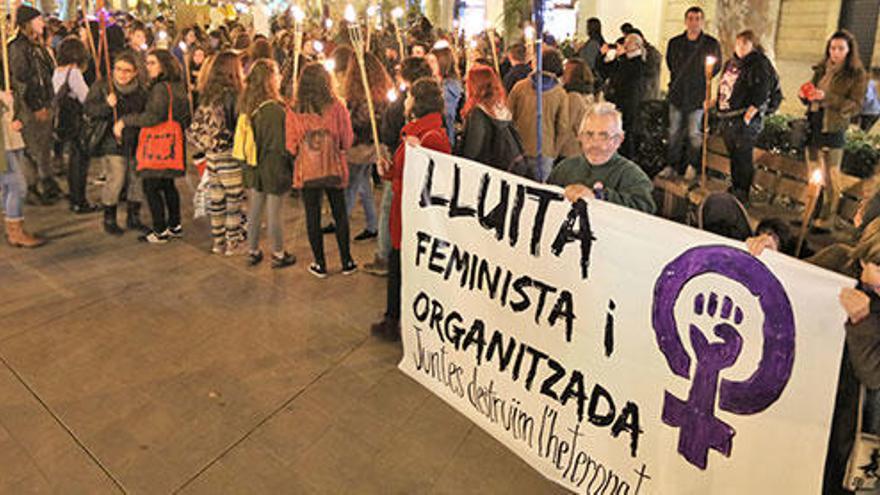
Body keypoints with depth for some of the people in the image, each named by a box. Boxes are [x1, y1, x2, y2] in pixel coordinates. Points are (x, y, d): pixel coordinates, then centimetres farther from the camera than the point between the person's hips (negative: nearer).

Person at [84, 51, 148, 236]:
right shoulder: (101, 87, -3)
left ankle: (134, 217, 23)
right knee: (116, 178, -12)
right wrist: (106, 106, -24)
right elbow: (89, 109, -7)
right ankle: (109, 219, 5)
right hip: (111, 142, -4)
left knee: (138, 177, 5)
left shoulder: (140, 91, 9)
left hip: (135, 142, 5)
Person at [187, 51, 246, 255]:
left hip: (211, 155, 7)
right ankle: (233, 243, 14)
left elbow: (196, 127, 7)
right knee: (233, 201, 5)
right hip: (229, 155, -7)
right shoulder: (231, 94, -15)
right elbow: (239, 127, -17)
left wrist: (206, 144, 13)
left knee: (215, 200, 14)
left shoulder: (208, 93, 6)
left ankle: (218, 241, 24)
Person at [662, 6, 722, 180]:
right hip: (677, 94, 3)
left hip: (697, 95, -2)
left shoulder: (711, 44, -3)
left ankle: (692, 166, 14)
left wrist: (702, 81, 2)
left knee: (694, 133, -1)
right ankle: (671, 166, 16)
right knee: (674, 133, 7)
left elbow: (716, 68, 8)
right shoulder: (675, 43, 4)